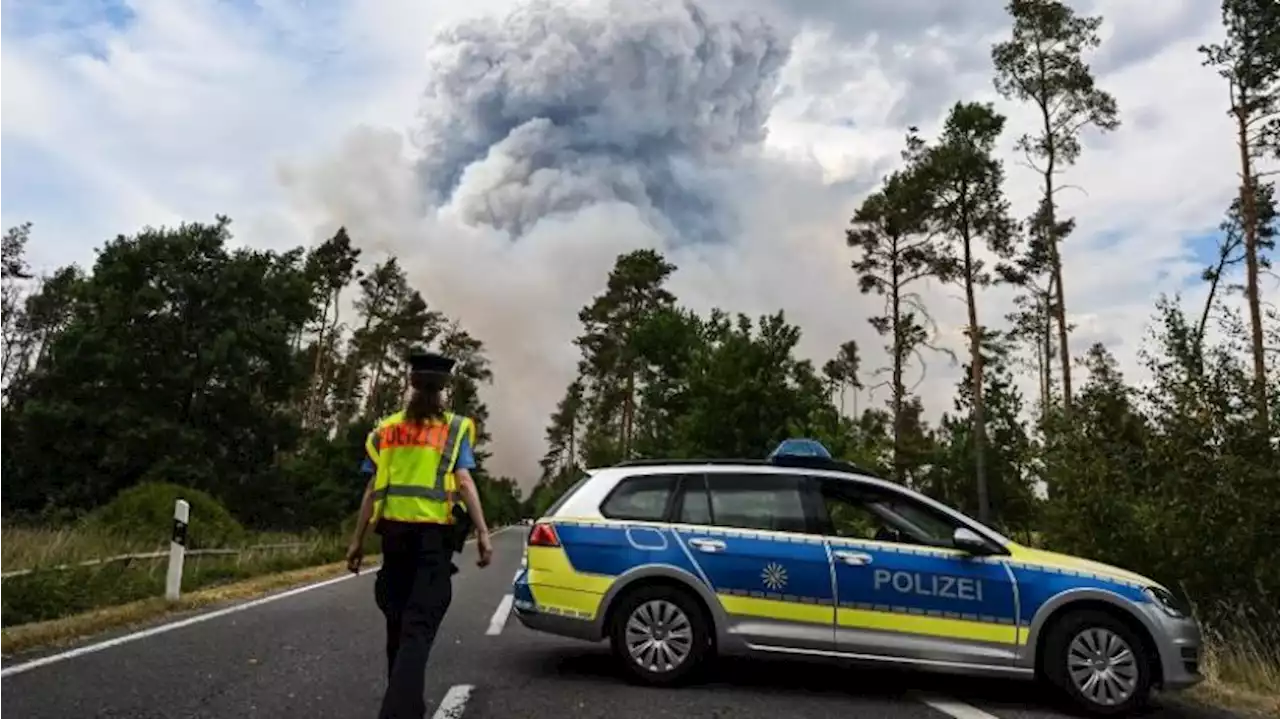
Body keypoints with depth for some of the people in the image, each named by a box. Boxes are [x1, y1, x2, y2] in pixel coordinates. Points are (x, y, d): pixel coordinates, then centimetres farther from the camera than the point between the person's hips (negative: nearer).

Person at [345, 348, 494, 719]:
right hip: (434, 533, -4)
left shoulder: (386, 429, 11)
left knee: (399, 621, 17)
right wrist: (483, 532, -7)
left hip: (394, 531, 4)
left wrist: (358, 540, 13)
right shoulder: (455, 428, 2)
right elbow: (463, 482, -8)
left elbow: (372, 490, 8)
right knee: (419, 625, -5)